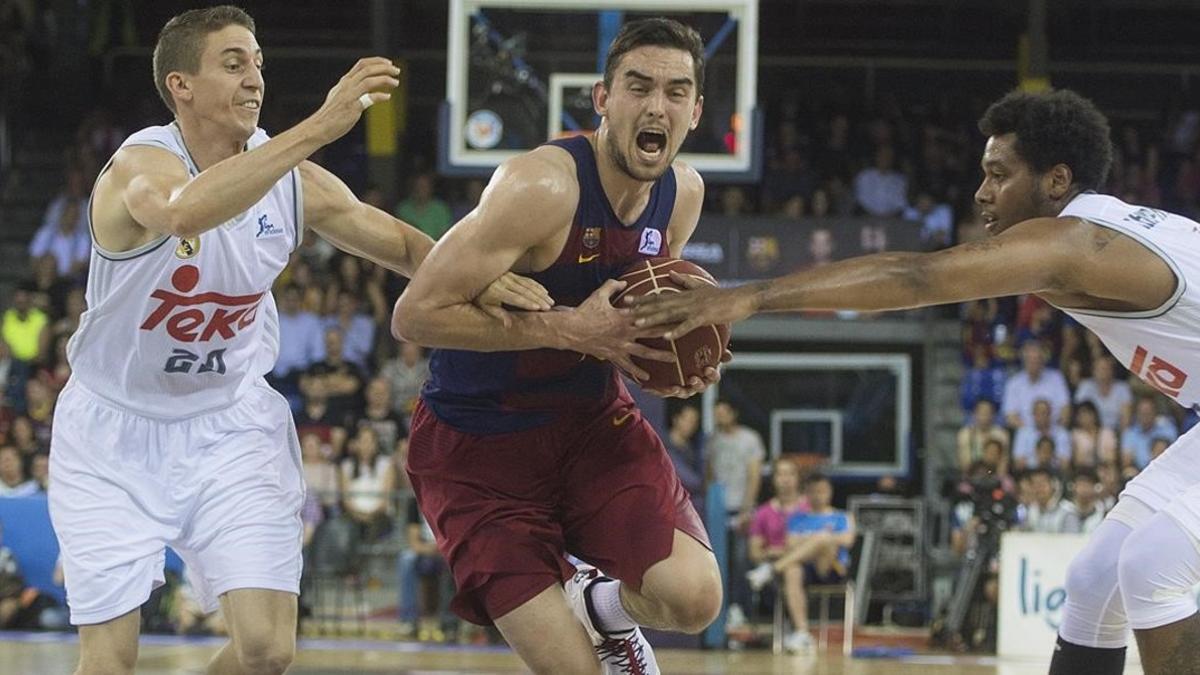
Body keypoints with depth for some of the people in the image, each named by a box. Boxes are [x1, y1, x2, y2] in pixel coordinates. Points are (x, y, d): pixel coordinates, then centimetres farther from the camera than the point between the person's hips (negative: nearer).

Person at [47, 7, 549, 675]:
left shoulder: (295, 181, -7)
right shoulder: (141, 164, -23)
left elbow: (405, 245, 6)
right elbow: (184, 212, -48)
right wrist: (318, 128, -53)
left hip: (231, 425, 4)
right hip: (117, 434, -4)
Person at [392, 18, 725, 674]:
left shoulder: (683, 193, -2)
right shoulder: (542, 186, -25)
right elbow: (415, 314, -27)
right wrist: (573, 329, -29)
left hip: (592, 421, 6)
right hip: (478, 442, -6)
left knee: (693, 599, -16)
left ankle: (602, 606, 18)